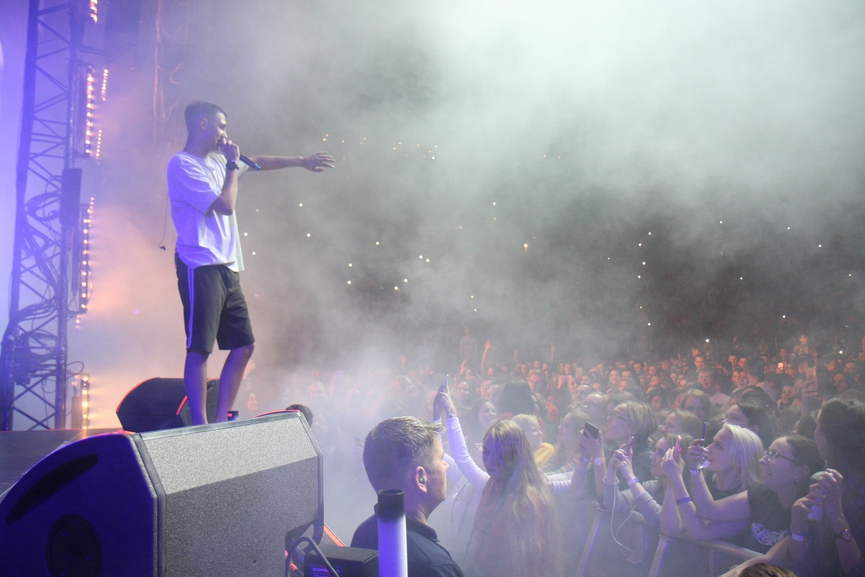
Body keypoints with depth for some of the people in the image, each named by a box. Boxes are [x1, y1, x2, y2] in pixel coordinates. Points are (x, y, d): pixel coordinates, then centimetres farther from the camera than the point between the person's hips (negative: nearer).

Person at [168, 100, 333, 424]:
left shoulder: (216, 160, 19)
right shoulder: (182, 165, -7)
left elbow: (258, 163, 34)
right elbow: (226, 205, -14)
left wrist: (301, 162, 37)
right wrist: (233, 165, -1)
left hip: (226, 268, 9)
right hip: (201, 267, -9)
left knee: (244, 345, 7)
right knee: (200, 348, -7)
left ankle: (221, 421, 15)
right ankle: (200, 426, -2)